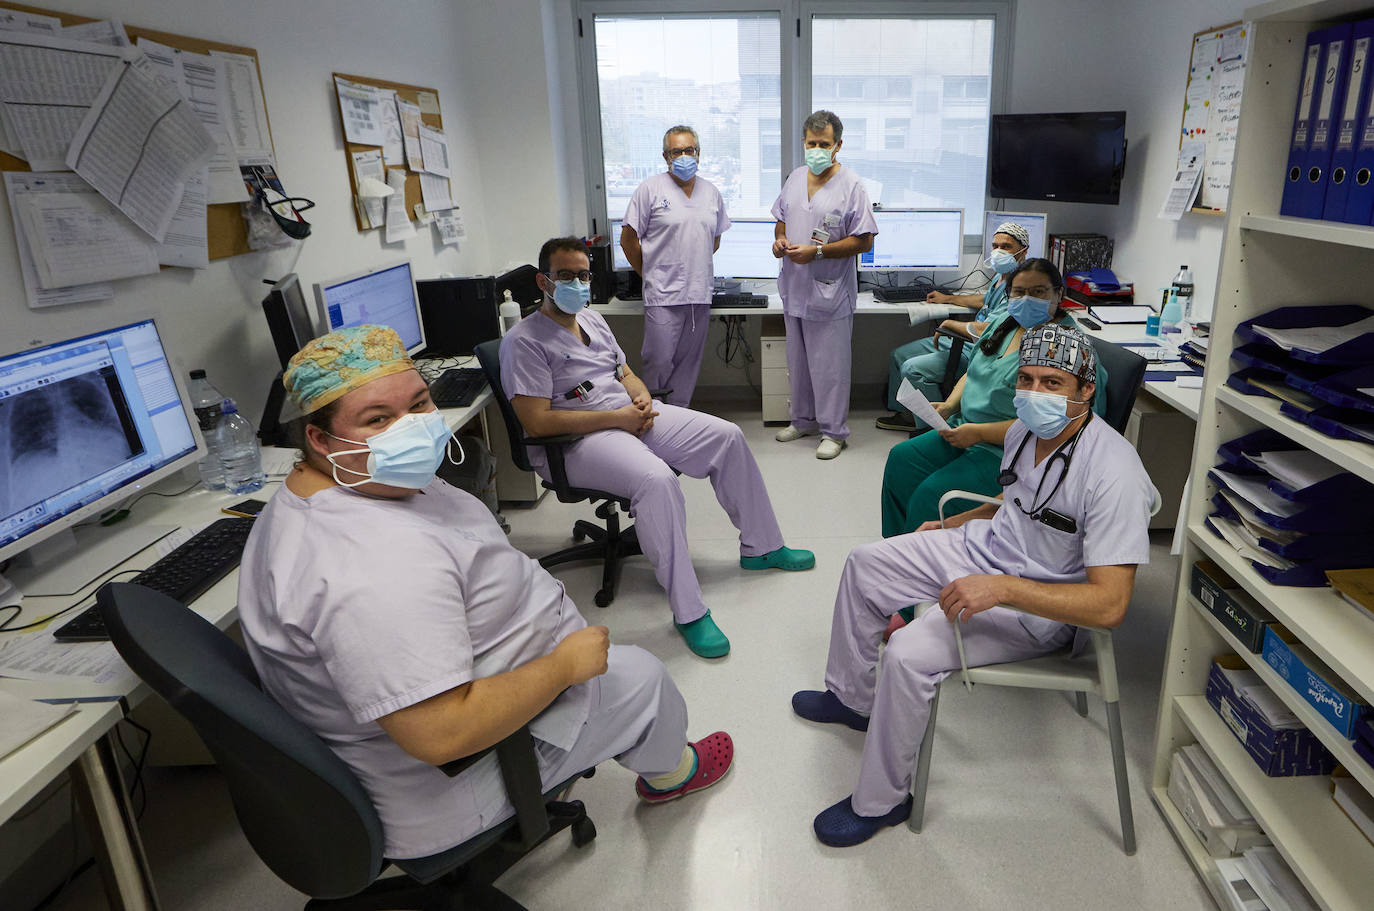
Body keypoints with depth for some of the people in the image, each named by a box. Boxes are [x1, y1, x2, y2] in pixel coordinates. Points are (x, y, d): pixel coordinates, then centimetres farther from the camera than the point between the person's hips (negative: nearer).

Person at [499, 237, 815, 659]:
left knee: (727, 435, 0)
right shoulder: (524, 341, -10)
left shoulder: (592, 318, 17)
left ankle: (760, 547, 15)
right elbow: (537, 422, -18)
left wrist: (643, 399, -3)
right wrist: (616, 418, -19)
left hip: (631, 415, 9)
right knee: (656, 479, -37)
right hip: (579, 438, -8)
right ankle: (688, 612, -27)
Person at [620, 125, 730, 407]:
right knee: (659, 362, -5)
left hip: (700, 293, 5)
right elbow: (629, 239, 0)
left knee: (689, 362, 10)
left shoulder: (711, 191, 13)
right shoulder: (651, 189, -2)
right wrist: (652, 275, 5)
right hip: (663, 295, -5)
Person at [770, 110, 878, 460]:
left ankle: (834, 431, 14)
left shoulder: (851, 185, -11)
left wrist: (816, 251, -20)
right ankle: (803, 419, 33)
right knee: (797, 361, 17)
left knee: (829, 366, 0)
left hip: (830, 292, -6)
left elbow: (864, 241, -14)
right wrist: (779, 239, -1)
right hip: (794, 288, 7)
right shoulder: (795, 178, 9)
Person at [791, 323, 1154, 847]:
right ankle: (853, 698, 31)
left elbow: (1110, 604, -32)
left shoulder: (1114, 477, -29)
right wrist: (948, 525, 21)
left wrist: (1000, 588, -38)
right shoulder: (1025, 430, -3)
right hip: (985, 547, 9)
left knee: (909, 655, -27)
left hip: (1040, 605, -9)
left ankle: (880, 801, -3)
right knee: (864, 563, 13)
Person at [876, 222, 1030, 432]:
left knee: (913, 368, -24)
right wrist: (948, 298, 37)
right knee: (899, 354, 12)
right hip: (961, 341, 11)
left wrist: (948, 324, -15)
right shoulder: (1001, 277, 10)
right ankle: (903, 413, 23)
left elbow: (985, 331, -31)